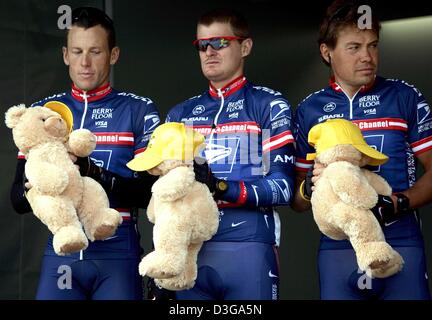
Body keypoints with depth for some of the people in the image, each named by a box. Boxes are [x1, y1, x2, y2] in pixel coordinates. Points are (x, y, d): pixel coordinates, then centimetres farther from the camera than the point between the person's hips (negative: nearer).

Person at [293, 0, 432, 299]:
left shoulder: (405, 97, 4)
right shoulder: (308, 110, 9)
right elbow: (297, 202, 13)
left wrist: (398, 204, -14)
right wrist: (309, 187, -10)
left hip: (400, 243, -1)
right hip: (337, 247, 1)